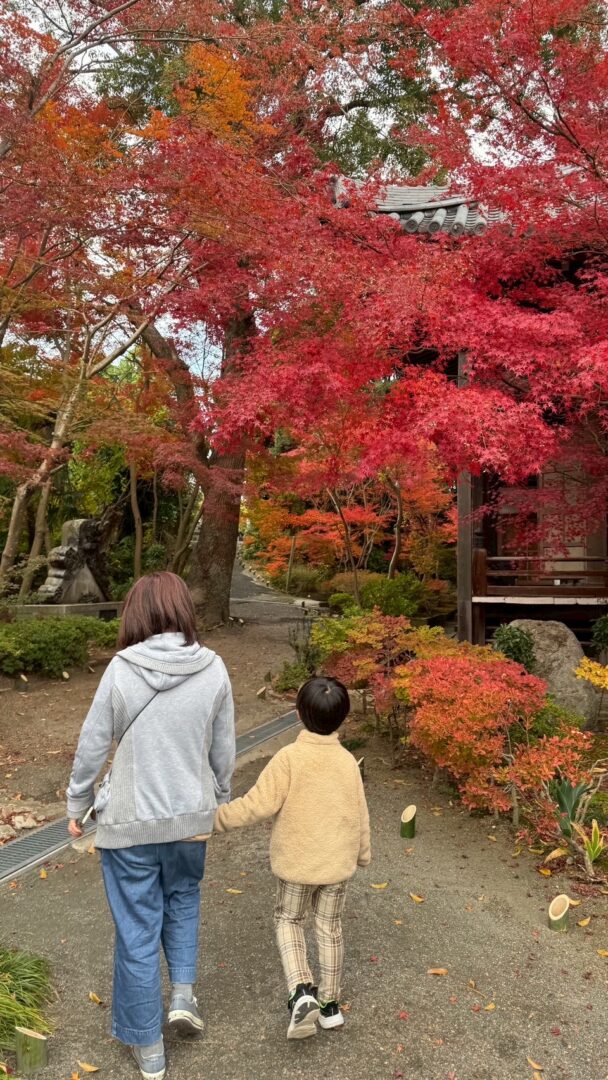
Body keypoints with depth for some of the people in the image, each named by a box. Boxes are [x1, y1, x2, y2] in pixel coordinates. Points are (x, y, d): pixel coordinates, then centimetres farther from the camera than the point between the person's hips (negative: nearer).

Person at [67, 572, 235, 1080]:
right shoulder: (213, 669, -11)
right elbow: (223, 750, -1)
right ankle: (183, 993, 23)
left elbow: (92, 745, -7)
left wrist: (77, 806, 9)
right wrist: (219, 801, 16)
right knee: (183, 896, 32)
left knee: (138, 929, 15)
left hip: (130, 822, -2)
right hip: (191, 816, 2)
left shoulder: (121, 669, -16)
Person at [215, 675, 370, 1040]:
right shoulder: (348, 761, -7)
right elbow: (360, 815, 2)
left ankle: (302, 992, 2)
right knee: (330, 928, 19)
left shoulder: (289, 758, -20)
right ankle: (330, 1005, 31)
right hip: (338, 862, 3)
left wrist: (219, 817, -10)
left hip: (296, 862, -3)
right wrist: (363, 853, 18)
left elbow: (259, 804, -21)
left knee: (288, 920, 19)